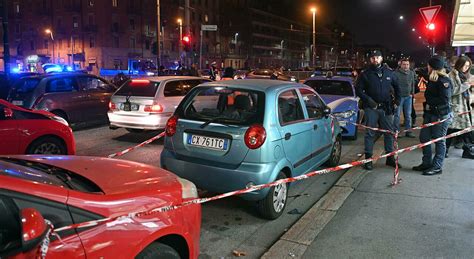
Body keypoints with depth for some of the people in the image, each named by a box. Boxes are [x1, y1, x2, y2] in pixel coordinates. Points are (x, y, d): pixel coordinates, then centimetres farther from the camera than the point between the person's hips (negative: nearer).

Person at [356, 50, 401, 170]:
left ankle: (390, 157, 20)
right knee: (370, 133, 0)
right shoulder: (365, 74, 0)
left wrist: (397, 99, 10)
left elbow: (396, 87, 21)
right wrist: (367, 99, -14)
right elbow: (358, 89, -2)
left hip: (386, 108, 3)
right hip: (371, 108, -3)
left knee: (389, 132, 8)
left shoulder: (389, 73, 10)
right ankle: (368, 159, 6)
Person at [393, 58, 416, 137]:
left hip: (408, 97, 5)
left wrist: (412, 93, 10)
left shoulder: (412, 73, 8)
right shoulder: (396, 73, -9)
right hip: (399, 97, -5)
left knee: (408, 115, 9)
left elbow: (413, 84, 17)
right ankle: (396, 131, 6)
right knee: (397, 115, -1)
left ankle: (408, 131, 16)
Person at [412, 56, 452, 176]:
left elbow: (445, 99, -21)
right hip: (430, 114, 9)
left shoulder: (444, 81, -15)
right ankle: (427, 163, 25)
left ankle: (437, 167, 11)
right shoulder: (432, 79, 13)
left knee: (439, 141, 2)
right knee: (424, 137, 12)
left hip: (441, 115, -9)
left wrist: (430, 103, -12)